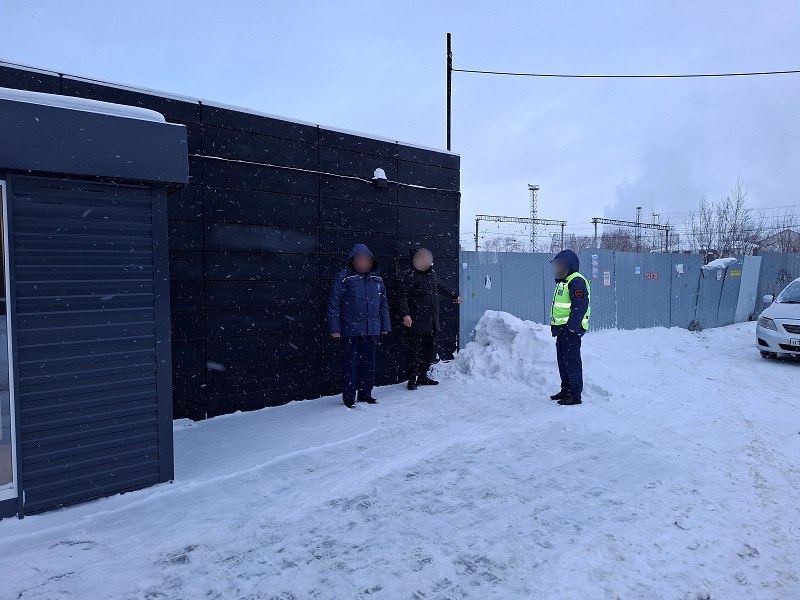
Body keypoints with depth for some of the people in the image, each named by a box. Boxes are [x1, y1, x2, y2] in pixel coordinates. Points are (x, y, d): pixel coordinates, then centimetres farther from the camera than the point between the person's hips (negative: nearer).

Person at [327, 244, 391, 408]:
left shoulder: (377, 279, 11)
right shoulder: (343, 278, -5)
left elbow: (383, 305, 17)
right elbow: (333, 304, -5)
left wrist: (385, 325, 14)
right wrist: (334, 328, -9)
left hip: (372, 330, 5)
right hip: (350, 330, -5)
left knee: (369, 363, 11)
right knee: (351, 363, 1)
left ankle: (365, 394, 23)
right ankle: (349, 397, 12)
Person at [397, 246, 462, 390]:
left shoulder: (432, 273, 14)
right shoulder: (410, 276, -10)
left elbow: (440, 288, 32)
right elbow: (402, 297, -15)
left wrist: (454, 296, 41)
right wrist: (405, 314, -27)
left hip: (432, 321, 8)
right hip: (417, 322, -8)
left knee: (428, 350, 13)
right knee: (414, 350, -4)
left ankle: (422, 376, 25)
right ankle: (412, 379, 5)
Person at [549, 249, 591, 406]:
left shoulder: (576, 281, -14)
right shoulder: (562, 282, 19)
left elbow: (580, 306, -22)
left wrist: (572, 326, -24)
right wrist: (555, 326, 20)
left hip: (571, 329, -10)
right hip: (562, 328, 11)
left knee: (572, 360, -6)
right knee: (562, 360, 16)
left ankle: (575, 395, 0)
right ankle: (566, 390, 27)